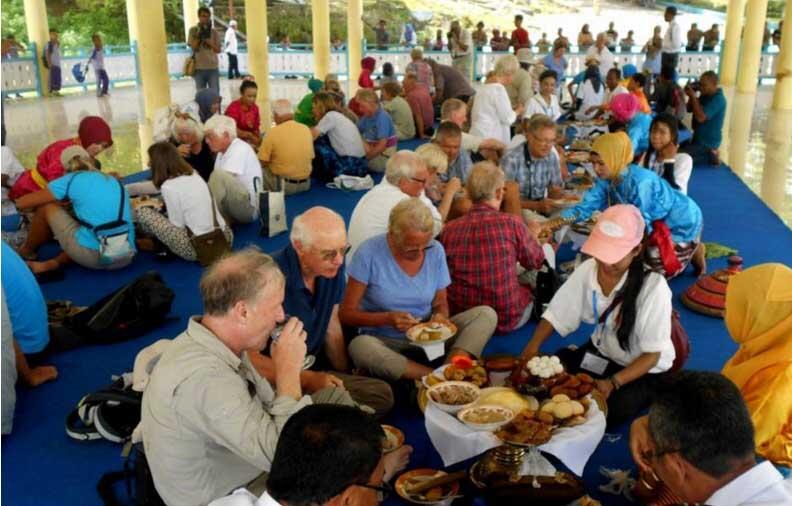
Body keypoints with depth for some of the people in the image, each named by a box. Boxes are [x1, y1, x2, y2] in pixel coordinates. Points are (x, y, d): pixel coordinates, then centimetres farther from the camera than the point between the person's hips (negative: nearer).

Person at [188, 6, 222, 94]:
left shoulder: (214, 32, 5)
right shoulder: (193, 30, 3)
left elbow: (218, 49, -1)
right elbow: (193, 47, -6)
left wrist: (207, 39, -13)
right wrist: (200, 34, -13)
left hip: (213, 67, 1)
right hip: (199, 68, -1)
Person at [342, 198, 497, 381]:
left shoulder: (436, 251, -2)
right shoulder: (369, 253, -13)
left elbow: (440, 304, 8)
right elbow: (345, 313, -9)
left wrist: (440, 316, -16)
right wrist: (388, 318, -25)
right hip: (385, 343, -3)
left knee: (486, 314, -14)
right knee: (360, 346, -37)